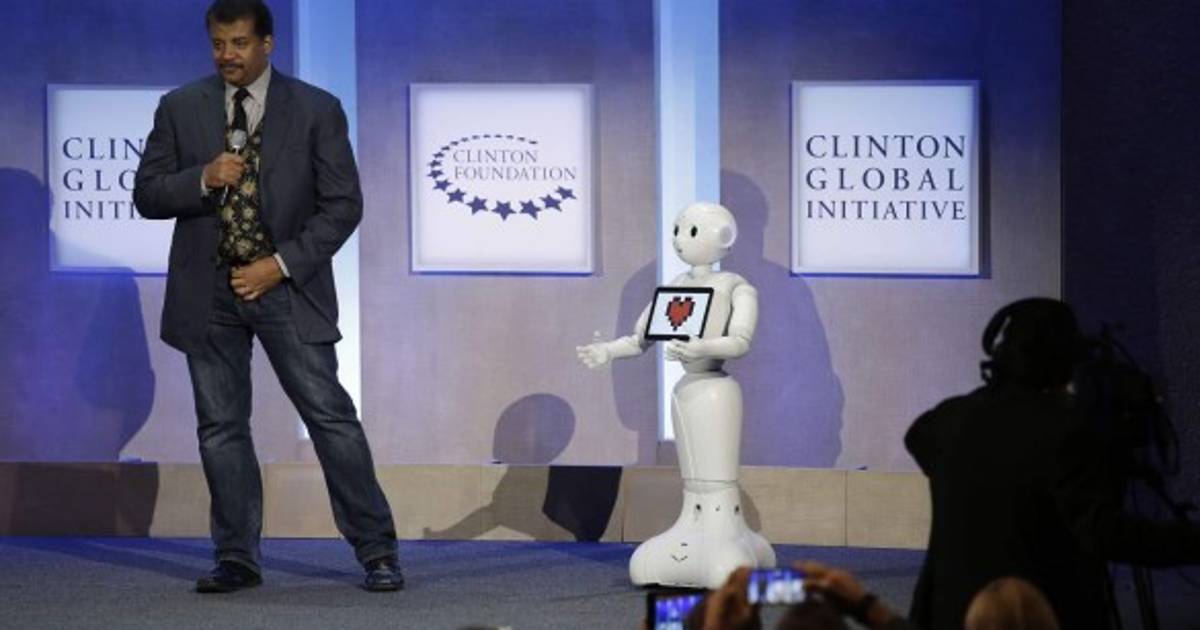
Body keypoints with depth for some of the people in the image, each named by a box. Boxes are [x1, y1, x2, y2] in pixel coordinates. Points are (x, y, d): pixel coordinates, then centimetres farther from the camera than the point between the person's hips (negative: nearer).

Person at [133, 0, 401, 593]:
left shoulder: (316, 111, 0)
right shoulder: (180, 109, 5)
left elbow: (342, 205, -2)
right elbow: (147, 194, 5)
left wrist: (282, 265, -11)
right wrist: (203, 179, -15)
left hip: (286, 283, -2)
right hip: (209, 292, 2)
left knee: (330, 416, -6)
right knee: (221, 426, 5)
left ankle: (376, 552, 0)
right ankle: (236, 558, 12)